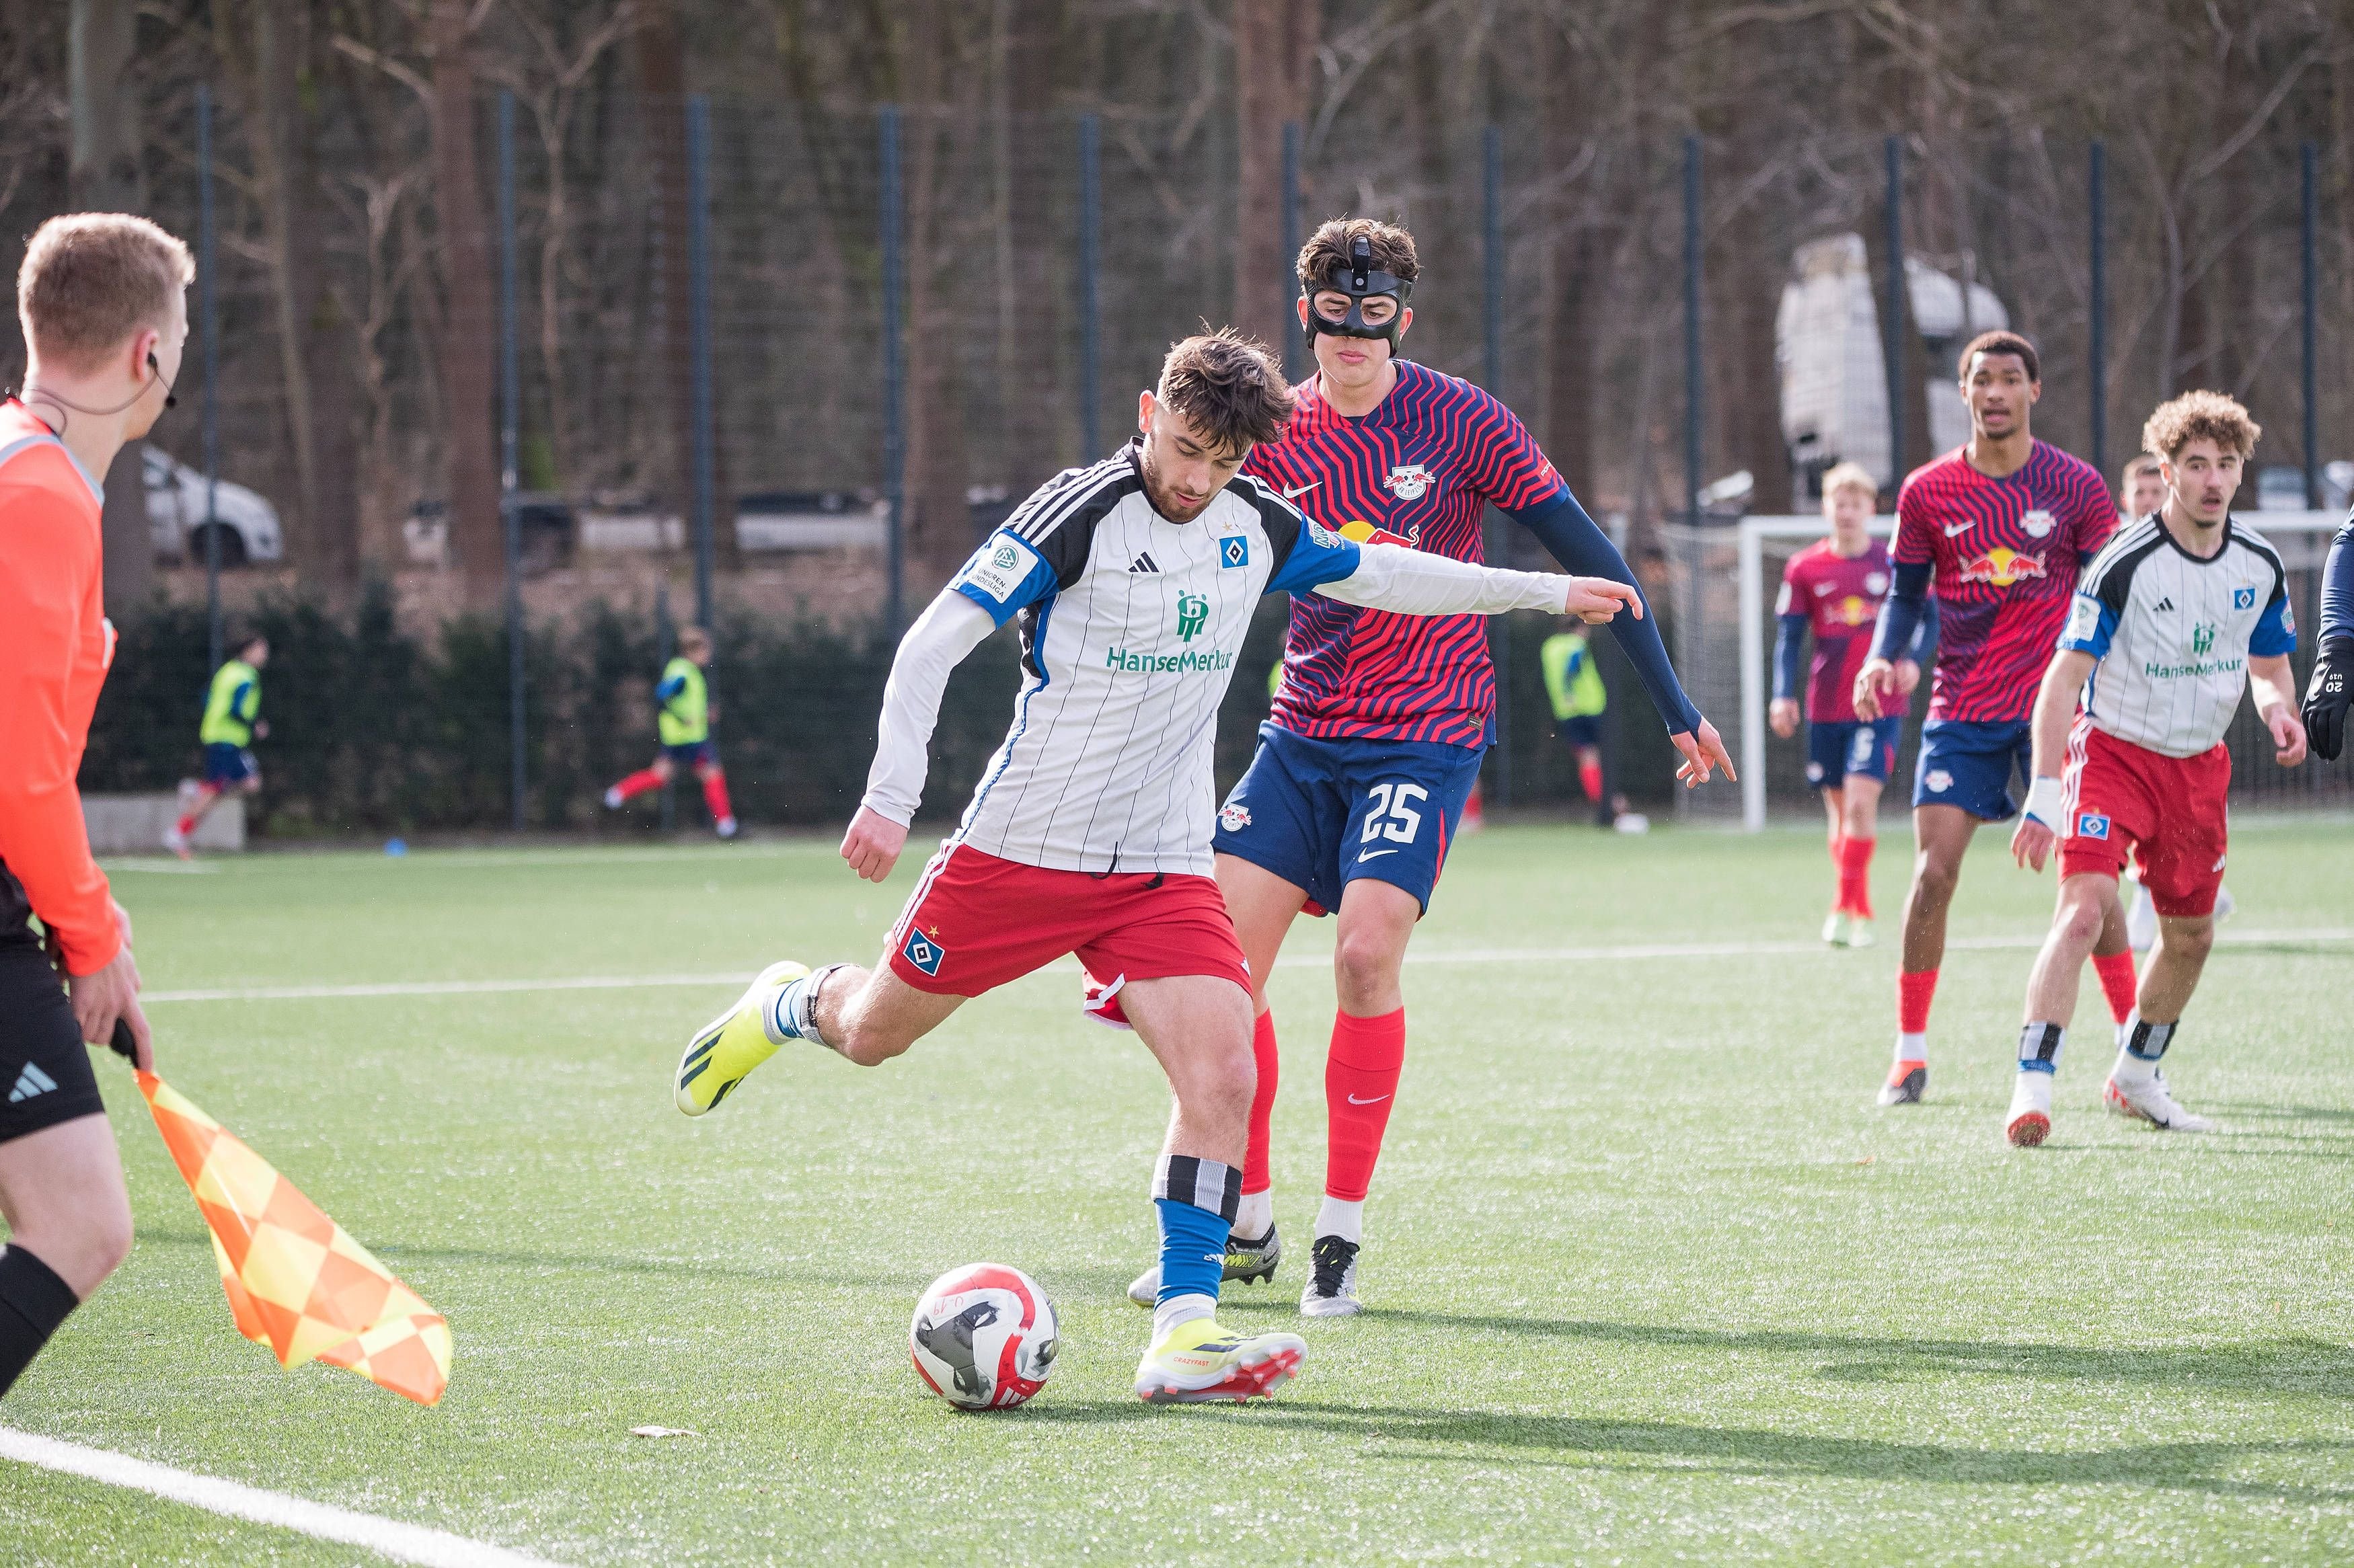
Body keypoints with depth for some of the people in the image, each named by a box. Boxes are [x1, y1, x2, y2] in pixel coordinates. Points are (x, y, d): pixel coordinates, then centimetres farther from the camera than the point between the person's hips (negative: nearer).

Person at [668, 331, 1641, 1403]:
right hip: (1020, 850, -4)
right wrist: (892, 796, -24)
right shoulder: (1078, 516, -15)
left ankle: (1183, 1334, -15)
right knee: (873, 1036, 12)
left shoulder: (1257, 527, 3)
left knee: (1222, 1073, -16)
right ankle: (792, 1004, 49)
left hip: (1165, 867, 4)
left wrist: (1542, 591, 24)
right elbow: (934, 642, -15)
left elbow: (1378, 574, 22)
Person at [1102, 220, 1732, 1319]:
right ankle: (1245, 1227, 12)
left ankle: (1341, 1237, -7)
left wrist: (1674, 706, -3)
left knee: (1366, 950, -20)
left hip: (1425, 733, -4)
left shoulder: (1457, 420, -8)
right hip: (1304, 732, 4)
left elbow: (1584, 556, -4)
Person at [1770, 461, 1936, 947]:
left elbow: (1931, 616, 7)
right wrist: (1783, 696, -8)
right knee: (1839, 811, 8)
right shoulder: (1804, 569, 3)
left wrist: (1913, 659, -11)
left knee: (1860, 801, -17)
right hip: (1825, 710, 2)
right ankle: (1860, 913, 21)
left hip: (1880, 708, -2)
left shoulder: (1894, 562, 0)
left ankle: (1846, 909, -12)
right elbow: (1788, 637, 4)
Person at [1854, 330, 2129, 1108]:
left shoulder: (2076, 487, 0)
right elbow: (1906, 592, 11)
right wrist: (1882, 659, -7)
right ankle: (1910, 1051, 4)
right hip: (1961, 709, 1)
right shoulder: (1928, 491, 3)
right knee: (1933, 871, -7)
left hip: (2056, 706, -1)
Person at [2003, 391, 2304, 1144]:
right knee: (2084, 908, -23)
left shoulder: (2260, 565, -1)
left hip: (2199, 763, 6)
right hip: (2112, 749, -6)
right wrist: (2046, 791, -26)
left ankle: (2136, 1078, 35)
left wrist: (2279, 710, -10)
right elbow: (2065, 675, -19)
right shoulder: (2126, 562, -19)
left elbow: (2270, 663, 15)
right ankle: (2032, 1089, -25)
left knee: (2191, 933, 13)